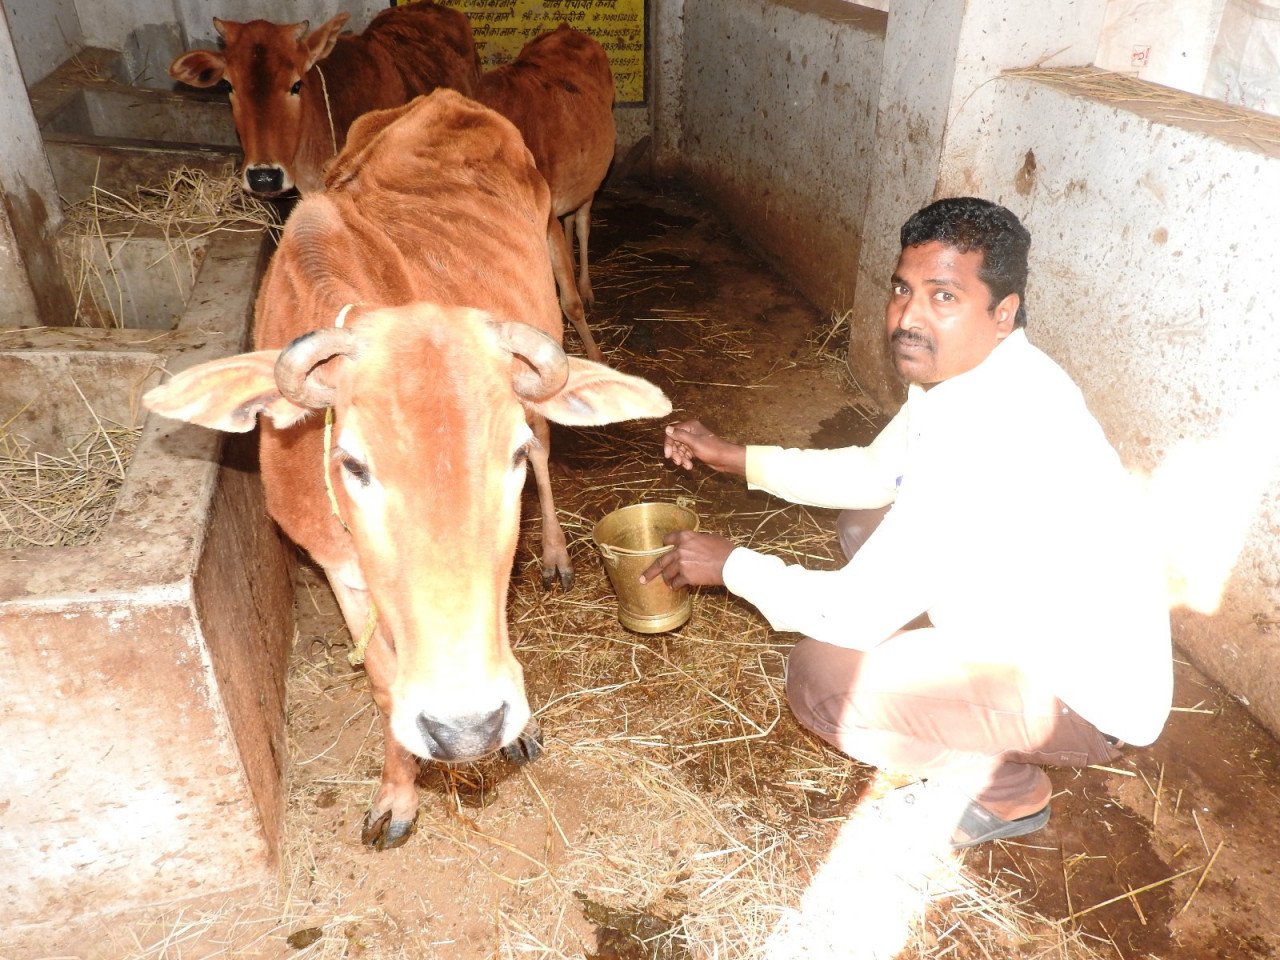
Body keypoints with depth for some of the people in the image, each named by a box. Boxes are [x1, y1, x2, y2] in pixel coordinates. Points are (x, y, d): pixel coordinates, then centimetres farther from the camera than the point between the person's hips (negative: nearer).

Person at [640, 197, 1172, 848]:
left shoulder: (987, 432, -34)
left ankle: (1005, 790, 5)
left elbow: (856, 613, -30)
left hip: (1084, 695, -9)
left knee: (818, 677, -18)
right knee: (866, 521, 13)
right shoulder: (965, 369, -5)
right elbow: (876, 471, 11)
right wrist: (736, 459, 5)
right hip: (1042, 620, 9)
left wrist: (731, 565, -15)